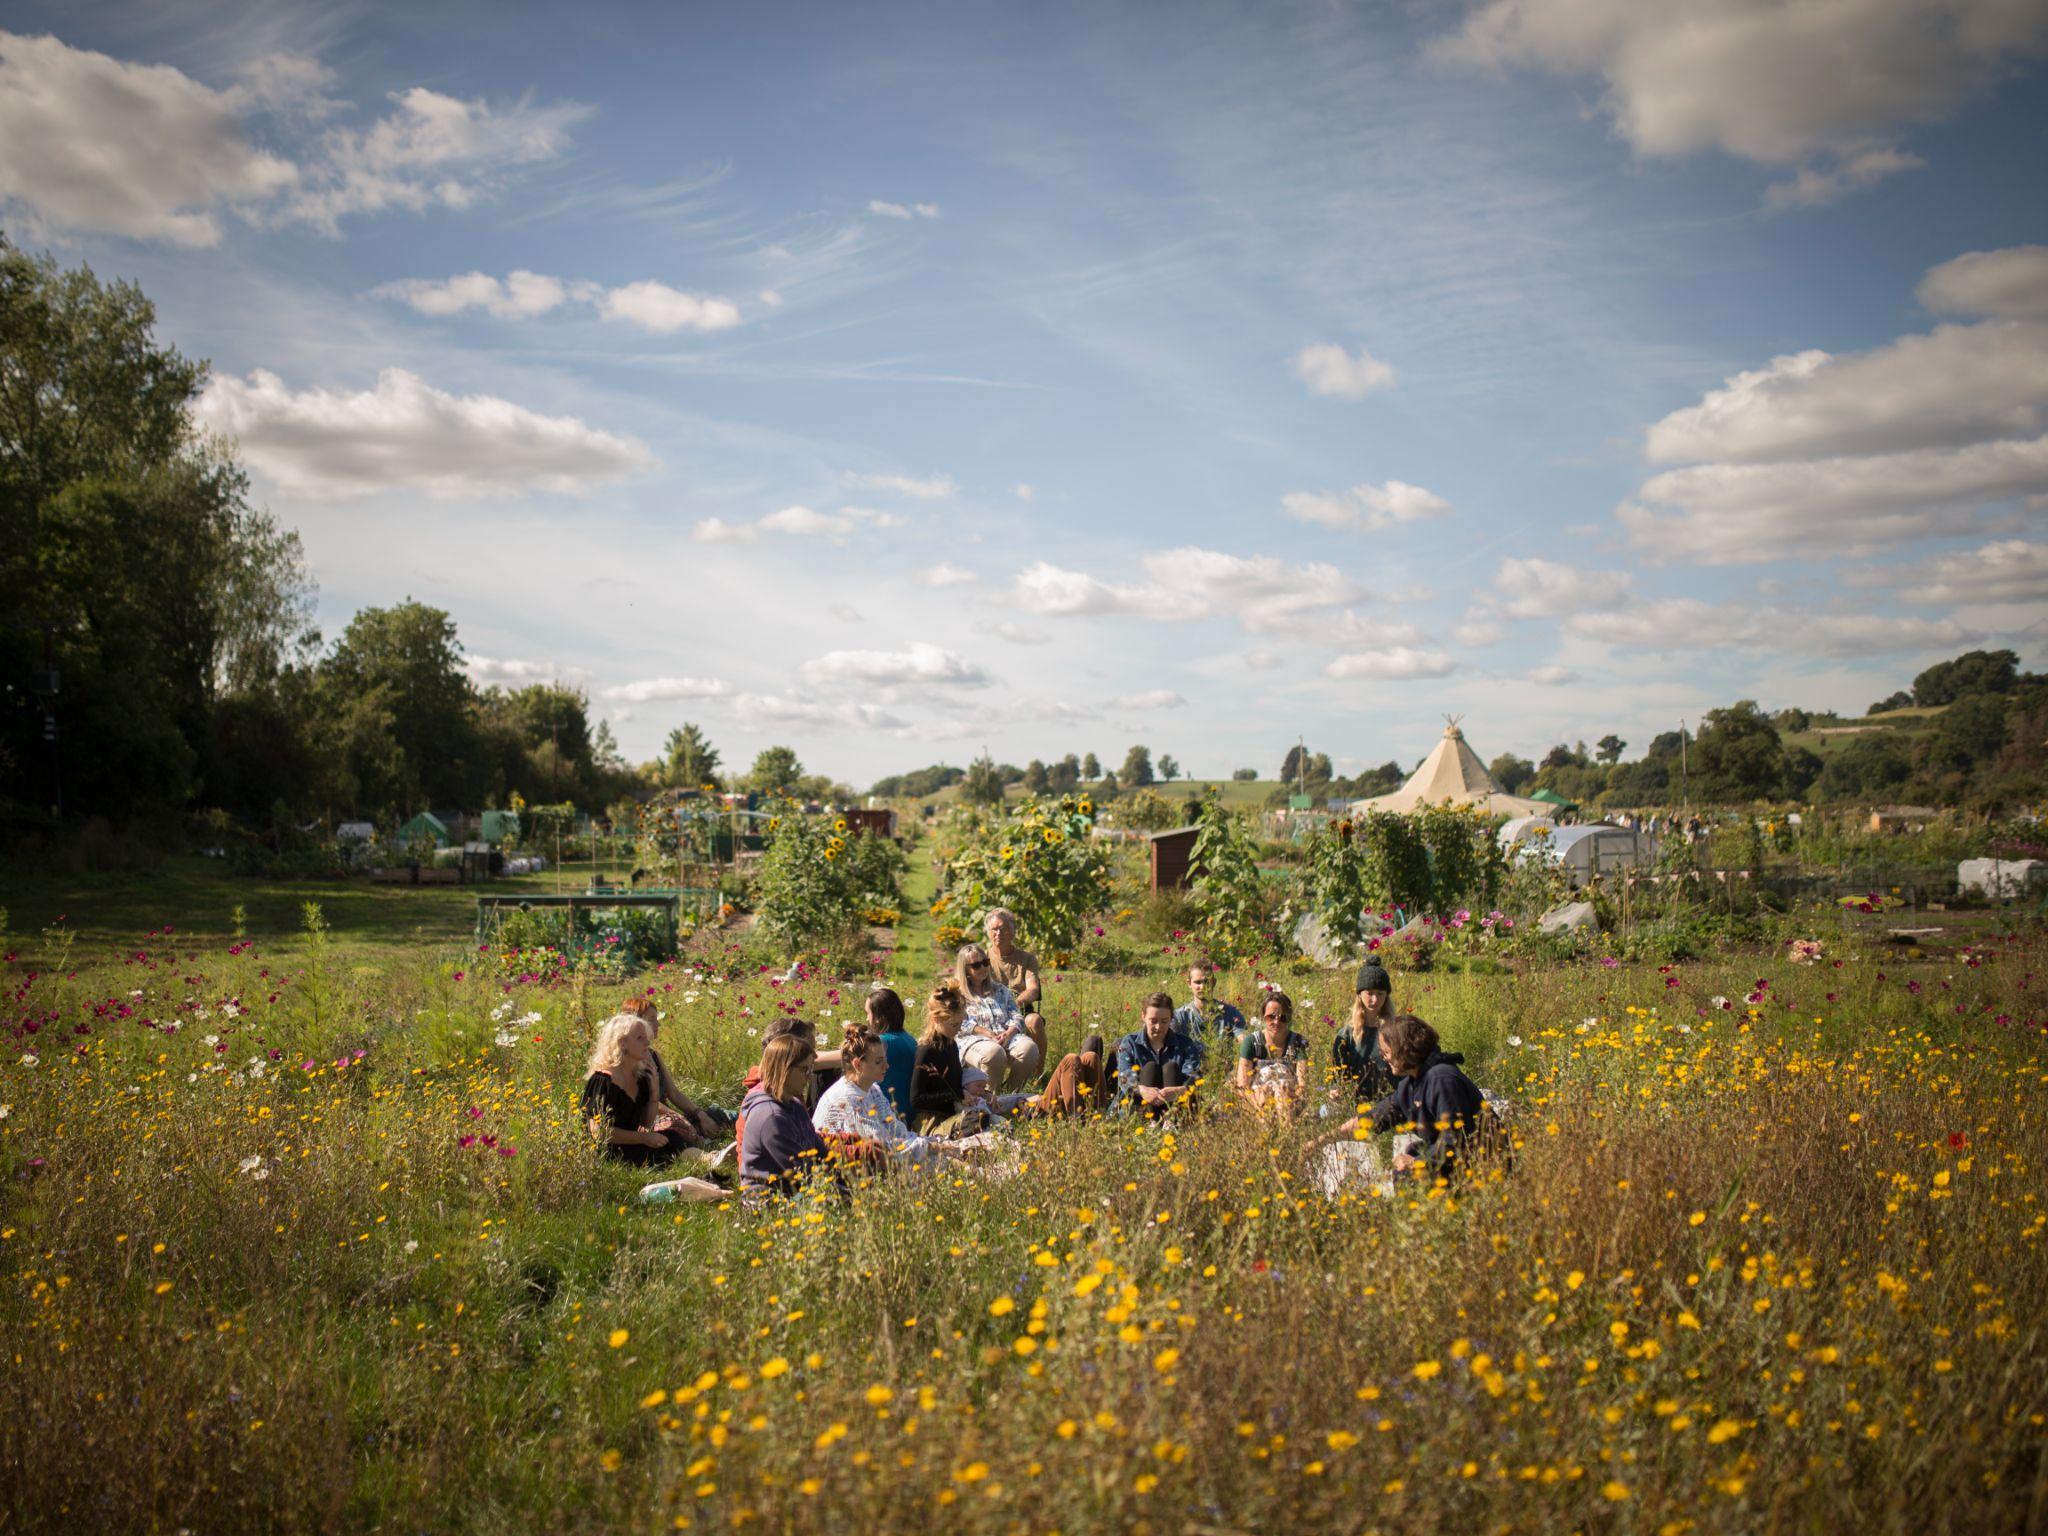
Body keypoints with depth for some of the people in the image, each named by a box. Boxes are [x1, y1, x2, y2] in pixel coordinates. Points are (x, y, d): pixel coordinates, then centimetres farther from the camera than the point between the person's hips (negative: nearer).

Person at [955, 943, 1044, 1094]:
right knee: (994, 1052, -39)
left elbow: (1017, 1017, 15)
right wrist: (989, 1034, -15)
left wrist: (1009, 1033, -8)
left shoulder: (1000, 990, 26)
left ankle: (1012, 1095, -16)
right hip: (973, 1040, -4)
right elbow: (962, 1025, -3)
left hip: (1006, 1037, 4)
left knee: (1029, 1047, -28)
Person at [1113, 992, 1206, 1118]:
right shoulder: (1129, 1043, 6)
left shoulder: (1185, 1043, 7)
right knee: (1150, 1067, -19)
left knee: (1171, 1068, -18)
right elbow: (1125, 1077, -12)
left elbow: (1194, 1076, -12)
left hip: (1175, 1104, 0)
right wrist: (1142, 1090, -37)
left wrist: (1180, 1090, -37)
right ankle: (1150, 1122, -43)